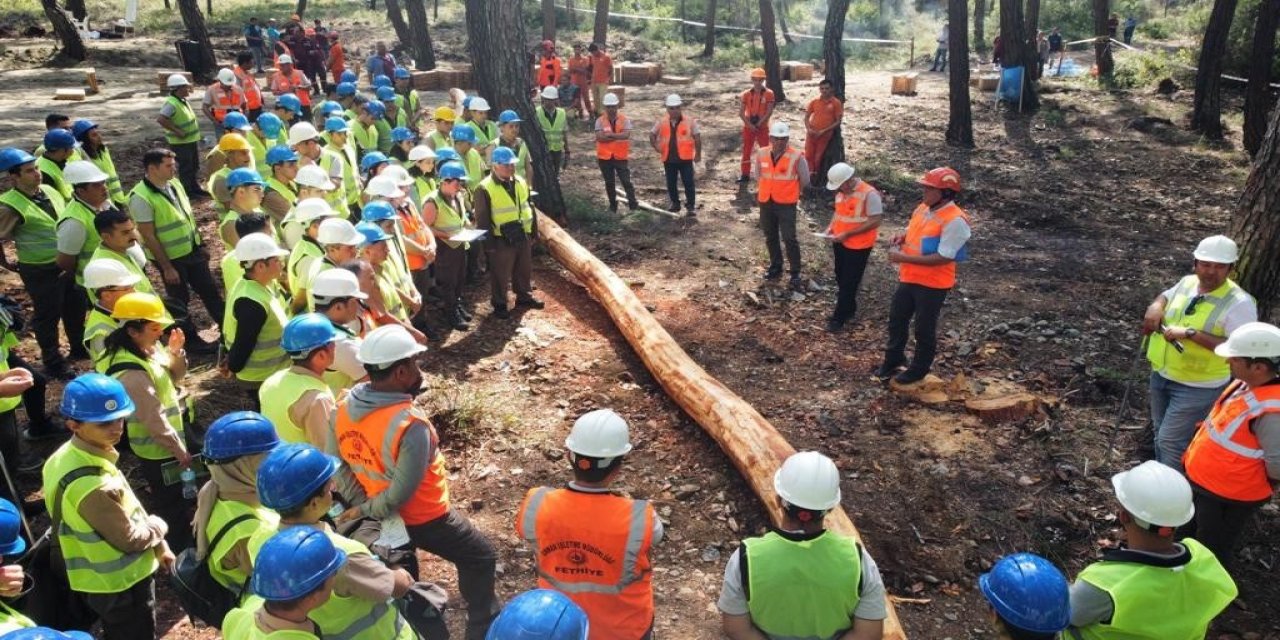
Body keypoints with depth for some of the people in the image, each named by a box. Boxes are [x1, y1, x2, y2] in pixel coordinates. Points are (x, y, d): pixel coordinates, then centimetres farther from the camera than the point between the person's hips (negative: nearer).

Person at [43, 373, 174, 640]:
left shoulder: (68, 456, -5)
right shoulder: (91, 484, -36)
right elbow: (130, 538, -24)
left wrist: (158, 547, 11)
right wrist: (158, 527, -2)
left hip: (102, 579, 9)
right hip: (120, 584, -9)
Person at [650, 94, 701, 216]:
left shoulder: (689, 121, -6)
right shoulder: (661, 122, 2)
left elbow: (697, 138, 0)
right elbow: (652, 135, 15)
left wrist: (698, 154, 1)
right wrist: (656, 148, 4)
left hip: (685, 158, -3)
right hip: (668, 159, 3)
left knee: (688, 183, -4)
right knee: (671, 183, 11)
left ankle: (691, 206, 4)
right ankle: (675, 203, 28)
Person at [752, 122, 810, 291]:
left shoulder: (796, 157, -13)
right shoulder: (761, 154, -3)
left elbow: (804, 180, -1)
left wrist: (788, 190, 7)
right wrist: (764, 190, 13)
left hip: (786, 203, -4)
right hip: (766, 202, 4)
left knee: (789, 239, -5)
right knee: (770, 237, 16)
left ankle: (795, 274, 4)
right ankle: (776, 266, 33)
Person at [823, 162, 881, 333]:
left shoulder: (869, 194, -22)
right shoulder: (842, 192, 3)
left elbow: (875, 221, -23)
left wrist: (847, 234, -24)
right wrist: (832, 226, -1)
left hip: (858, 246, -8)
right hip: (840, 243, 8)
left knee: (849, 283, 2)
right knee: (841, 279, 18)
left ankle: (839, 317, 11)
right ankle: (849, 309, 36)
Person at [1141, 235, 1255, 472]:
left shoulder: (1239, 302, -21)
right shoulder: (1187, 282, -1)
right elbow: (1166, 295, 22)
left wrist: (1191, 333, -32)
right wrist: (1156, 307, -3)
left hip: (1197, 387, -7)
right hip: (1162, 374, 7)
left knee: (1170, 441, -7)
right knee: (1161, 434, 21)